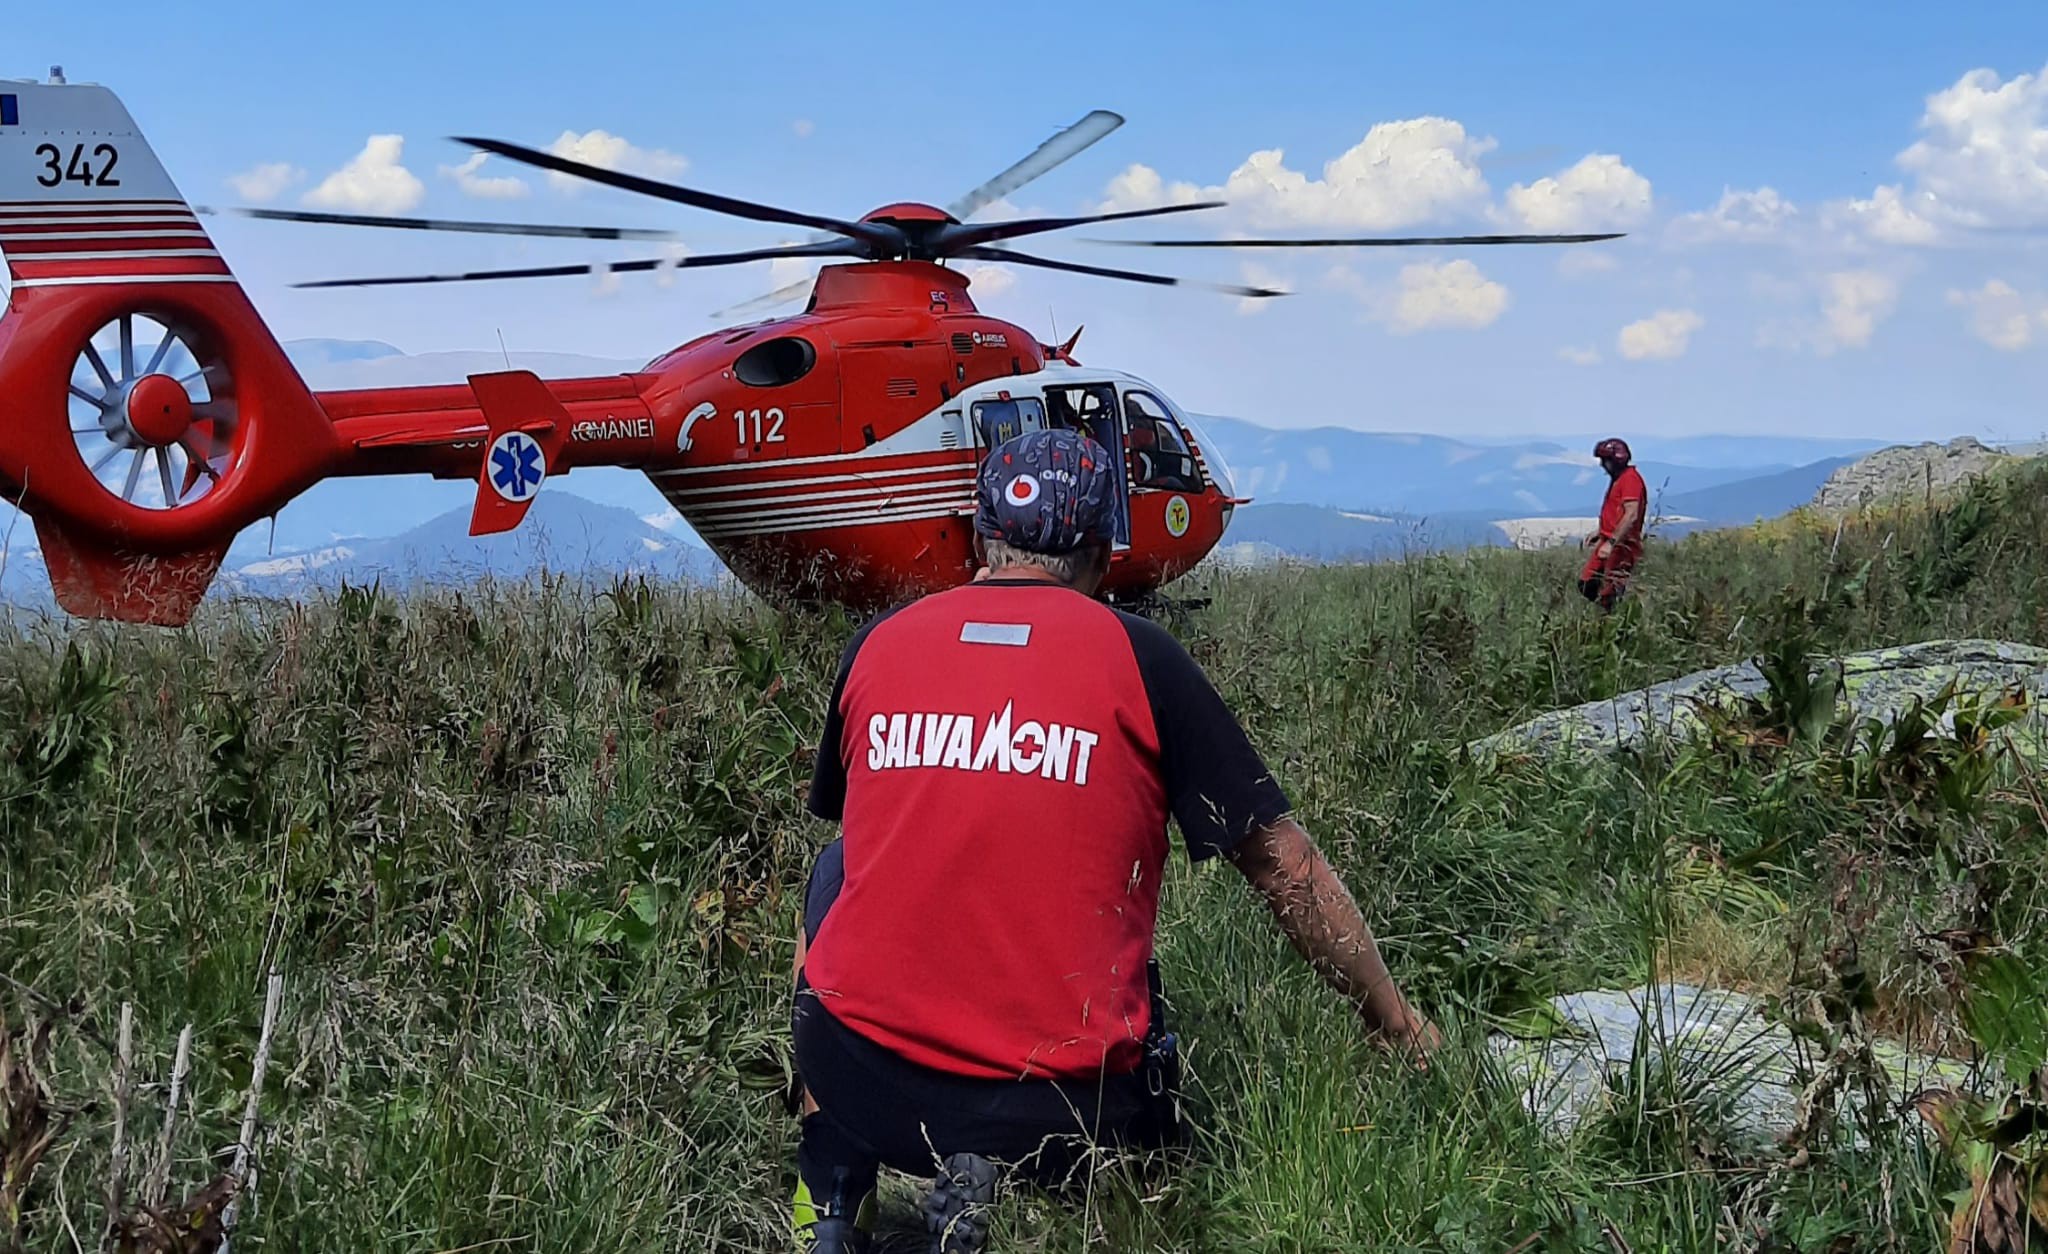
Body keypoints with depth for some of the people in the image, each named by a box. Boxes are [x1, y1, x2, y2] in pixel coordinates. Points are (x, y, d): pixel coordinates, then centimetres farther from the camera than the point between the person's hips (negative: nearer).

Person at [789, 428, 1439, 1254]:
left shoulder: (876, 645, 5)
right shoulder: (1139, 658, -2)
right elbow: (1285, 866, 2)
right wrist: (1398, 1026, 14)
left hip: (861, 1084, 2)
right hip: (1063, 1109, -2)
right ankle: (1019, 1187, 0)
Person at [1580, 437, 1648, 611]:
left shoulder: (1630, 479, -16)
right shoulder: (1618, 479, 16)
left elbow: (1631, 515, -24)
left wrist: (1611, 542, -27)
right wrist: (1600, 533, 19)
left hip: (1621, 545, -10)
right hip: (1608, 541, 10)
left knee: (1610, 594, -8)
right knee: (1586, 583, 8)